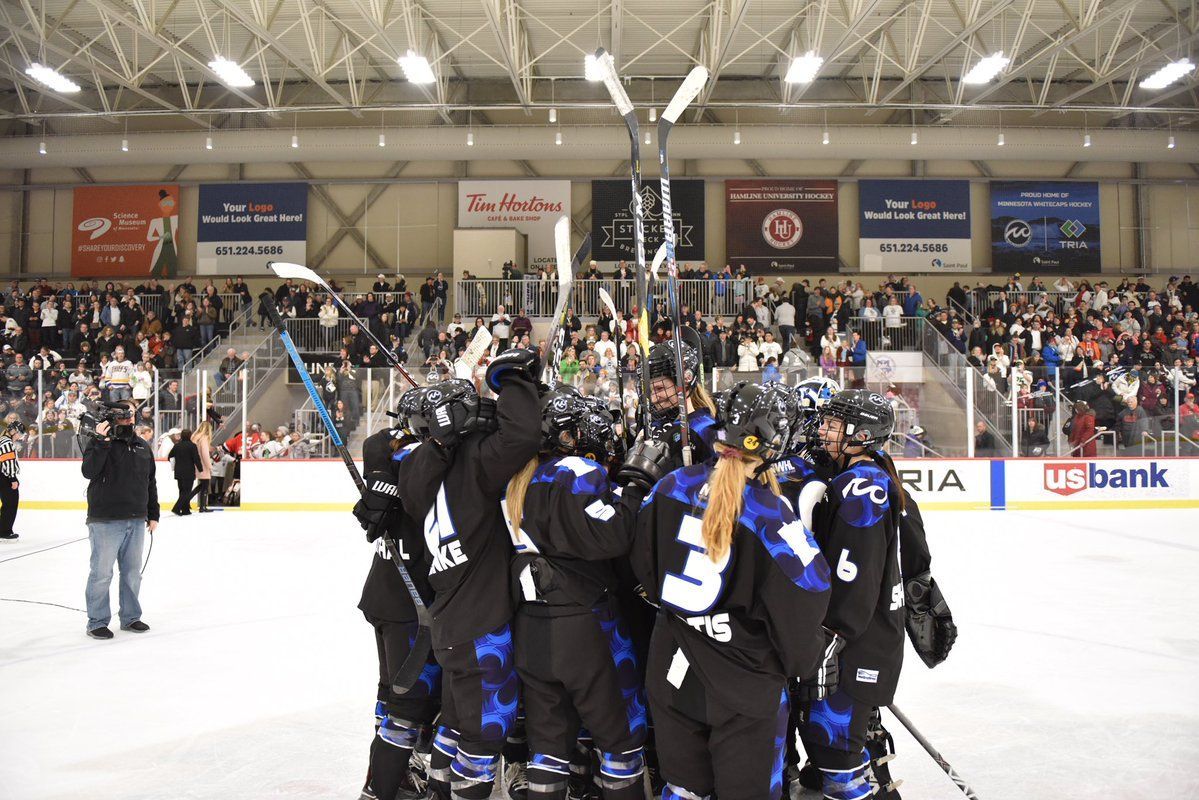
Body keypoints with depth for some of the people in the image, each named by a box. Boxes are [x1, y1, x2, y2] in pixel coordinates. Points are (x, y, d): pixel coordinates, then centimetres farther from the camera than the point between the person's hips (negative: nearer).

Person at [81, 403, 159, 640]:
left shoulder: (142, 447, 12)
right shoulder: (97, 442, -4)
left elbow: (150, 483, 17)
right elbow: (89, 471, -22)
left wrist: (153, 515, 15)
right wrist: (102, 441, -27)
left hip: (136, 522, 6)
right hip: (105, 522, -6)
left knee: (132, 572, 13)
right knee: (102, 573, 1)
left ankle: (130, 617, 25)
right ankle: (97, 621, 13)